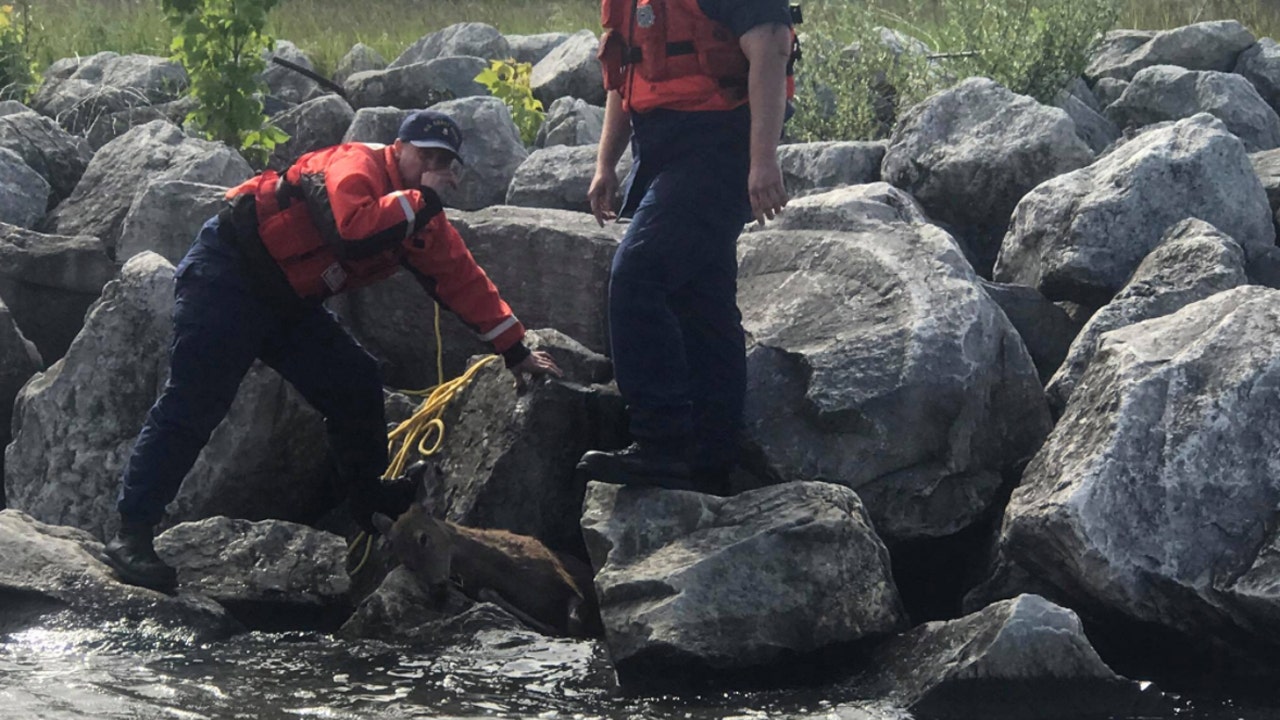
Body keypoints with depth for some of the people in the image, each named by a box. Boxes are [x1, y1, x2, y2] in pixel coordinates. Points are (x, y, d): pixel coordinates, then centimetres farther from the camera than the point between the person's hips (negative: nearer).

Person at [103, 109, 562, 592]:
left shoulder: (425, 222, 7)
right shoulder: (358, 166, -19)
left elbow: (464, 280, 15)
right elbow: (353, 231, -39)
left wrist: (516, 351, 14)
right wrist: (420, 200, -28)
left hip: (287, 300, 9)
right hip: (226, 275, -9)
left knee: (356, 389, 5)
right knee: (193, 404, -16)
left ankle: (383, 517, 20)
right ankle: (132, 535, -18)